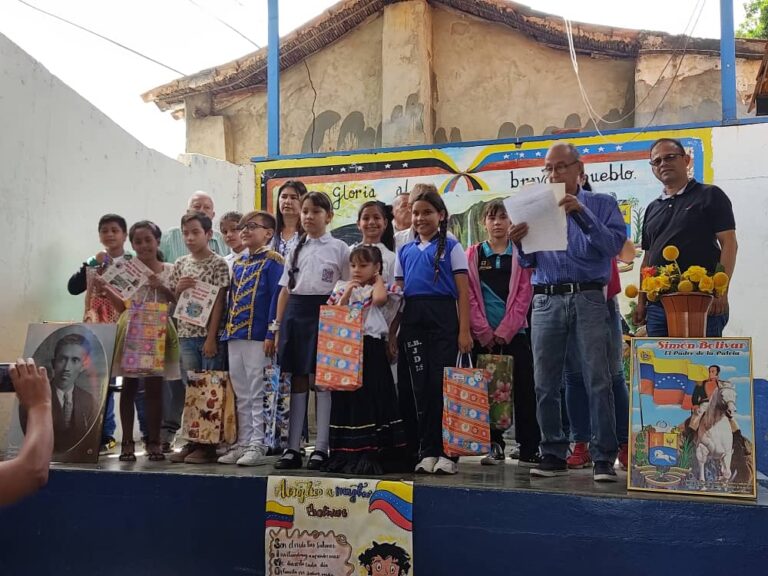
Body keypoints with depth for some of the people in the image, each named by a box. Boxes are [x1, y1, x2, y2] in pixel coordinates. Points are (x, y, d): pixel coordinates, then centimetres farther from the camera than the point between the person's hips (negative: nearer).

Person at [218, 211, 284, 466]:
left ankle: (257, 446, 4)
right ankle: (243, 444, 20)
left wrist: (271, 335, -18)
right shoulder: (238, 264, 17)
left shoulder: (272, 261, -5)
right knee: (241, 395, 12)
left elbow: (276, 298, -12)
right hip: (234, 336, 8)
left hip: (257, 337, -8)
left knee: (257, 393, -3)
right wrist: (226, 331, 13)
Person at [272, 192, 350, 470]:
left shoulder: (339, 248, 2)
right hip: (295, 313, 4)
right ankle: (292, 447, 12)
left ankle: (321, 448, 8)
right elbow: (285, 290, 12)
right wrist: (278, 327, 6)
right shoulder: (296, 249, 13)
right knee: (297, 381, 7)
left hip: (325, 312, -4)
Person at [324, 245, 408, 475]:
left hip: (372, 350, -3)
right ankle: (347, 454, 15)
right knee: (347, 398, 7)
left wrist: (378, 278, -1)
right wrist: (347, 293, -5)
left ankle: (372, 453, 1)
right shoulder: (343, 288, 14)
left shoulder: (383, 289, 5)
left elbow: (378, 299, -19)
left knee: (372, 397, -4)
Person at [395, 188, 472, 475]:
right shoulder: (405, 251, 16)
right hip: (412, 321, 4)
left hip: (442, 319, -4)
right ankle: (426, 451, 12)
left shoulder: (451, 247, 4)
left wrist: (464, 330, -9)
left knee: (441, 383, -6)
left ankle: (445, 451, 2)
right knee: (418, 384, 4)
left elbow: (463, 291, -1)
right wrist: (392, 332, 10)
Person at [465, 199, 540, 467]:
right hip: (482, 336, 1)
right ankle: (494, 446, 14)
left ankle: (529, 449, 3)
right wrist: (486, 333, -9)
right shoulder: (473, 254, 7)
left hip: (514, 333, -1)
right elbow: (470, 297, 0)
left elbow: (524, 296, -2)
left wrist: (503, 332, -10)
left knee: (524, 390, -2)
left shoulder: (521, 253, 6)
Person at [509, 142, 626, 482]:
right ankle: (553, 455, 15)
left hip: (587, 299, -3)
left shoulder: (601, 205, 9)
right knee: (545, 385, 5)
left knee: (597, 381, -8)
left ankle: (604, 458, -1)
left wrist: (582, 214, -17)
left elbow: (614, 244, -8)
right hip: (546, 301, 4)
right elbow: (530, 262, 14)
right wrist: (519, 243, -7)